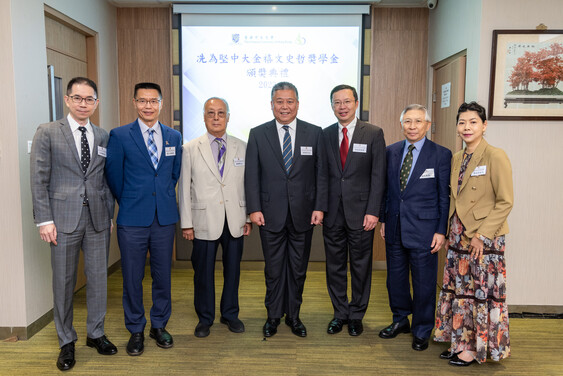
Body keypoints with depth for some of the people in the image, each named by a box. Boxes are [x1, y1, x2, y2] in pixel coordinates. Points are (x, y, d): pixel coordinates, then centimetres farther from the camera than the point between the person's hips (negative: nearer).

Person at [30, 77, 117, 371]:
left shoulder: (103, 137, 9)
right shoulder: (47, 133, -1)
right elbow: (39, 179, -4)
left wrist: (109, 214, 7)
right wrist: (44, 220, -9)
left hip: (98, 218, 3)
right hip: (64, 218, -3)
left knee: (98, 278, 10)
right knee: (63, 281, 7)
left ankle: (96, 333, 28)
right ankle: (66, 342, 24)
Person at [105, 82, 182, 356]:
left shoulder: (174, 137, 7)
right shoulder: (119, 136, -2)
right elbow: (113, 177, 2)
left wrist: (164, 198, 12)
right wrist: (128, 203, 8)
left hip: (165, 218, 3)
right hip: (132, 220, -2)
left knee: (163, 275, 11)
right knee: (132, 278, 6)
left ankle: (159, 326, 29)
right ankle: (136, 330, 24)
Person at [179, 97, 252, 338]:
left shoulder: (242, 147, 7)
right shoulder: (191, 149, 2)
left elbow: (248, 185, 8)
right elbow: (184, 188, 1)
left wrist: (249, 217, 4)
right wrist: (186, 223, -3)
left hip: (235, 221, 2)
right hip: (204, 221, -1)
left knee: (233, 269, 12)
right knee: (203, 272, 7)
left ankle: (230, 314, 30)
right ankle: (205, 318, 26)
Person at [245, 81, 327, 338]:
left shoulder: (314, 133, 3)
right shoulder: (258, 134, 2)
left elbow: (321, 173, 3)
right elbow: (251, 175, 1)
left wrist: (319, 207, -4)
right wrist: (254, 208, -7)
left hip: (303, 214, 1)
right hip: (271, 214, 0)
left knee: (298, 268, 11)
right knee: (273, 268, 9)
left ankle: (293, 315, 28)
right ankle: (273, 316, 27)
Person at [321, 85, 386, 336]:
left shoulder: (373, 134, -1)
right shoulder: (325, 135, 7)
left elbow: (378, 176, -5)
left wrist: (373, 211, -11)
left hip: (360, 212, -2)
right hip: (332, 212, 3)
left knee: (360, 266, 8)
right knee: (335, 266, 11)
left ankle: (356, 316, 25)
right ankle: (340, 314, 27)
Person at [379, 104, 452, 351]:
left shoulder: (441, 155, -5)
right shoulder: (391, 152, 7)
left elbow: (445, 196, -5)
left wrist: (441, 231, -8)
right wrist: (383, 219, 10)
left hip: (423, 229, -4)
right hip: (394, 228, 4)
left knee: (424, 282, 6)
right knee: (395, 278, 16)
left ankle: (422, 331, 26)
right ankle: (400, 320, 36)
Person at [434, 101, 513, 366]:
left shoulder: (496, 157, -11)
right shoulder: (457, 158, 10)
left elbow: (505, 202, -13)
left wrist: (482, 234, -17)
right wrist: (451, 230, 9)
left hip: (484, 235, -7)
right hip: (458, 233, 7)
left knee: (481, 290, 3)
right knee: (458, 287, 13)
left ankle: (476, 347, 18)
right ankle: (460, 341, 27)